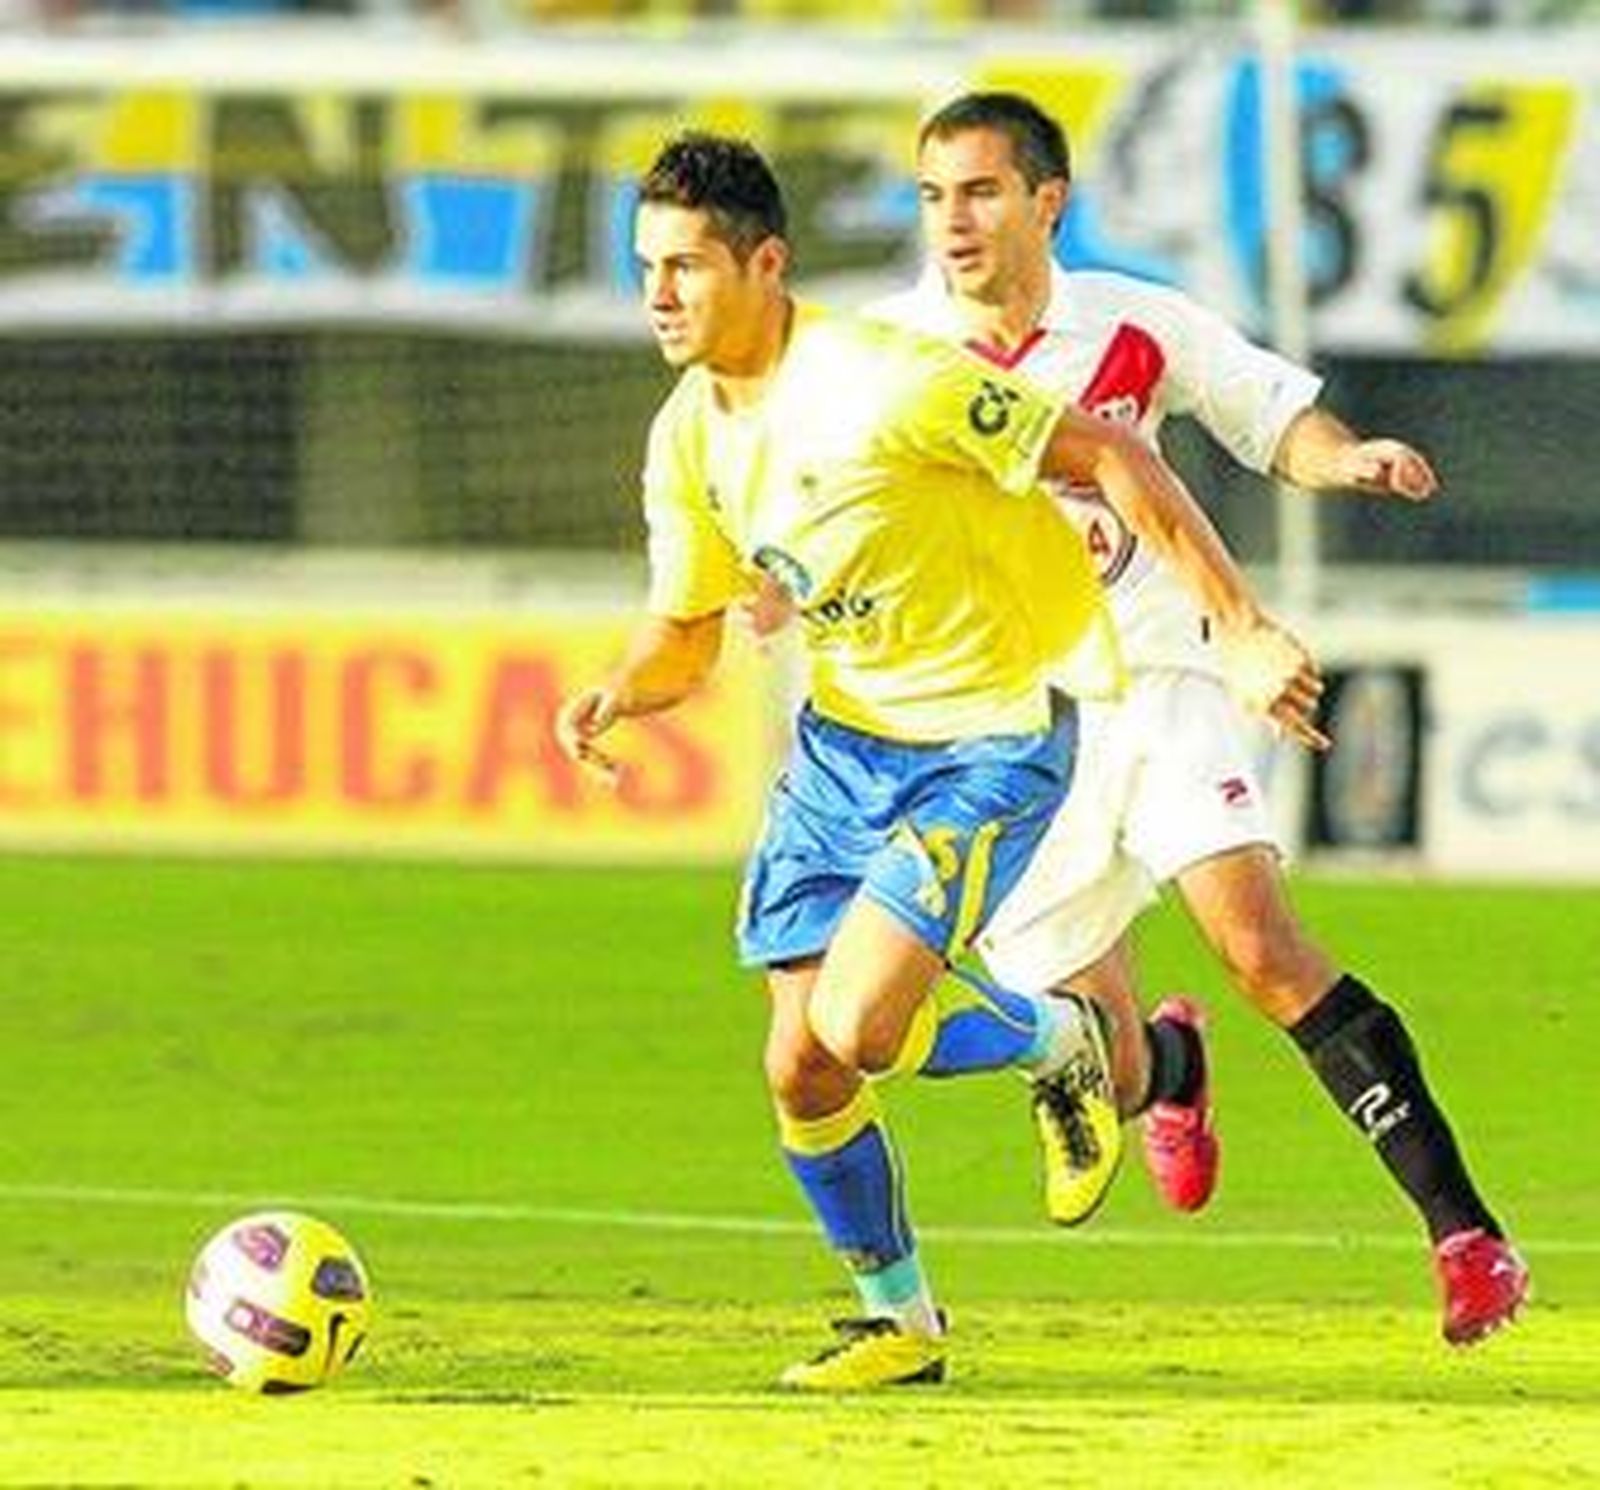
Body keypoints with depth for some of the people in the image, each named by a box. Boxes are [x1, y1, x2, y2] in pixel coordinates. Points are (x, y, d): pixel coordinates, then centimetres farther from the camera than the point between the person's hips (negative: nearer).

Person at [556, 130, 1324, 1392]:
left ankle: (1056, 1041, 12)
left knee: (854, 1031, -19)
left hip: (990, 740, -7)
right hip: (843, 735, 7)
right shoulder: (688, 439, 0)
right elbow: (686, 636, 12)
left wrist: (1244, 632, -20)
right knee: (799, 1067, 1)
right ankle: (899, 1320, 23)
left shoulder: (883, 383, -24)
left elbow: (1111, 458, -19)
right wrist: (617, 695, -13)